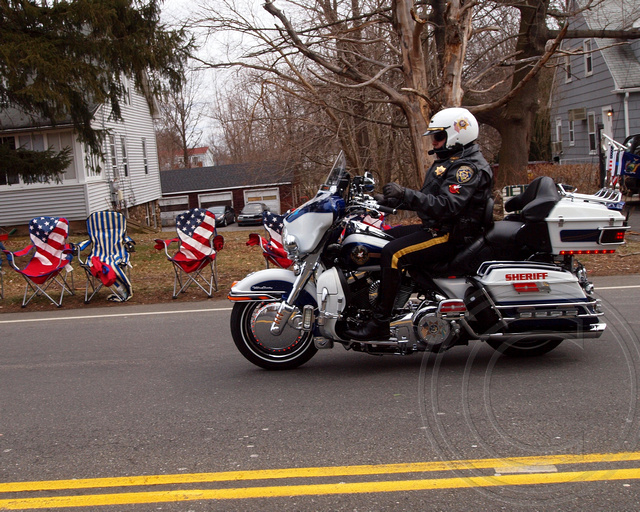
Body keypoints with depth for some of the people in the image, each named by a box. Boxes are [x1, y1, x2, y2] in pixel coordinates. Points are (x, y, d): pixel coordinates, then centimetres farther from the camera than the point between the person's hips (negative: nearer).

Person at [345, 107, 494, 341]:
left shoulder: (470, 167, -15)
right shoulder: (448, 162, 20)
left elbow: (448, 205, -29)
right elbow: (427, 201, 23)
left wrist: (406, 194, -36)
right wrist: (390, 200, 13)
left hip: (450, 235, -11)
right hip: (434, 228, 11)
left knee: (392, 253, -27)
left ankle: (380, 323, -26)